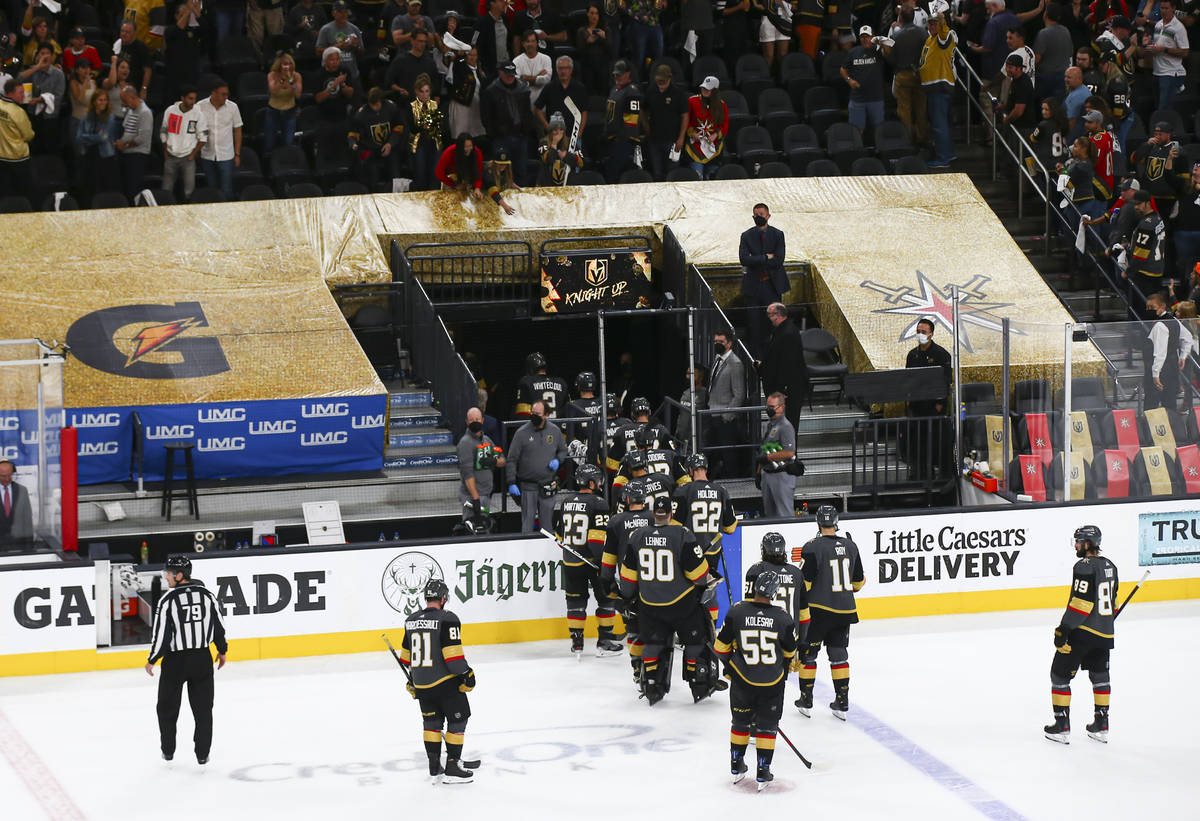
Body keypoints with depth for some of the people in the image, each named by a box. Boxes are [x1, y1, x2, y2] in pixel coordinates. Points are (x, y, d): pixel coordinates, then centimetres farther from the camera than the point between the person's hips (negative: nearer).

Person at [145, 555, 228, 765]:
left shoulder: (168, 600, -15)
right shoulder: (207, 594, -3)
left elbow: (161, 633, -14)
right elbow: (219, 625, 4)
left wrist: (152, 660, -1)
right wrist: (222, 650, 19)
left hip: (175, 661, -3)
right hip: (202, 658, 3)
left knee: (168, 707, 16)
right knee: (203, 707, 12)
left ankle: (168, 750, 24)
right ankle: (202, 753, 12)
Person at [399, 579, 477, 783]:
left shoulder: (411, 621, 8)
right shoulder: (447, 619, -13)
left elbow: (407, 654, 17)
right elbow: (452, 652, -20)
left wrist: (412, 679, 29)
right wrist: (466, 674, -10)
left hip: (421, 684, 6)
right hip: (445, 682, -6)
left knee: (432, 721, 18)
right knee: (457, 719, 5)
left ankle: (435, 767, 20)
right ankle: (452, 768, 2)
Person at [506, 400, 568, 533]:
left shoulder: (555, 431, 4)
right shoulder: (522, 433, -6)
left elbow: (563, 450, 20)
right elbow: (511, 460, -3)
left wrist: (558, 460, -3)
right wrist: (511, 483, -9)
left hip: (548, 486, 3)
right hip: (528, 486, -3)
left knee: (547, 522, 10)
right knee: (527, 522, -4)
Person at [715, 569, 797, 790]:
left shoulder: (736, 612, -11)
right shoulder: (783, 618, -10)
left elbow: (722, 645, -1)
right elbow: (790, 652, 5)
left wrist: (730, 665, 18)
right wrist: (784, 670, 25)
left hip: (743, 681, 1)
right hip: (773, 682, -1)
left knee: (741, 721, 20)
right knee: (767, 725, 12)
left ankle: (737, 767, 31)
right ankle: (763, 773, 11)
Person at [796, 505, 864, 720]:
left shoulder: (813, 548, -15)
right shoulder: (850, 546, 2)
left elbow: (804, 583, -14)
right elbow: (858, 581, 12)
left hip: (819, 609, -5)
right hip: (845, 610, 5)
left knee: (808, 652, 10)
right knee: (838, 653, 14)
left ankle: (806, 700, 14)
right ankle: (842, 702, 13)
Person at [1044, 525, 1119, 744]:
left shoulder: (1085, 566, -16)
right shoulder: (1109, 566, 10)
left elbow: (1081, 602, -22)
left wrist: (1063, 629, -19)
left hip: (1082, 631, -8)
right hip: (1105, 633, 8)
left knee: (1060, 674, 3)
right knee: (1100, 676, 21)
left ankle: (1062, 727, 2)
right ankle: (1101, 726, 23)